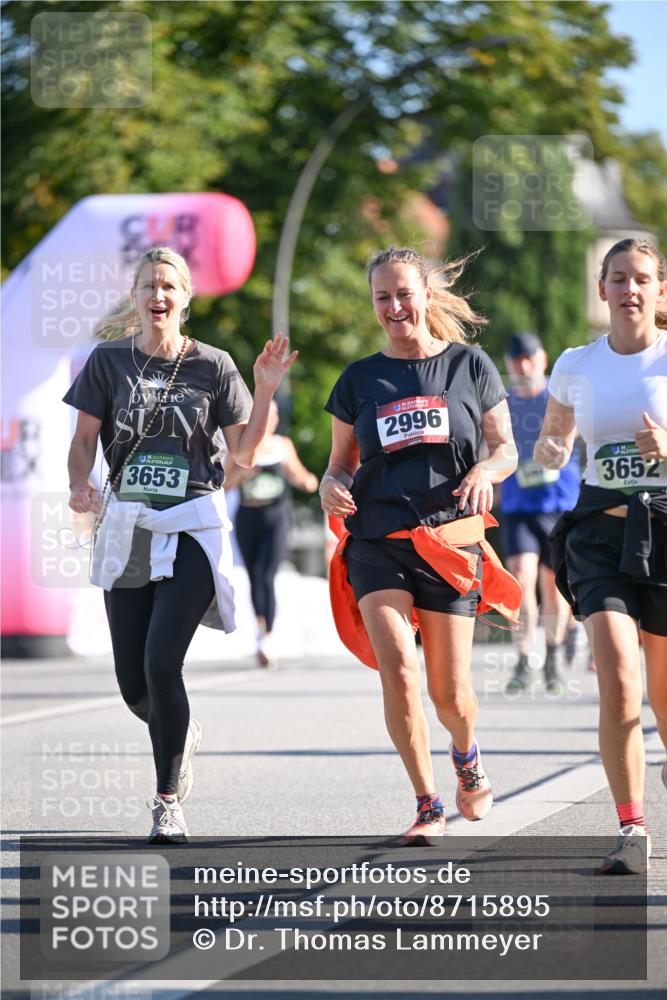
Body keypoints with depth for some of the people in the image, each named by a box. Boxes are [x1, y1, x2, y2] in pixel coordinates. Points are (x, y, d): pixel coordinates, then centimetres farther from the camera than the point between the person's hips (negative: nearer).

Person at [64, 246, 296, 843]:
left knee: (161, 662, -18)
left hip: (193, 530, -3)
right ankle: (183, 734, 39)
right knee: (132, 683, 3)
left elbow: (245, 454, 4)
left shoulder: (212, 365, 2)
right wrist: (80, 486, -13)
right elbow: (84, 440, 6)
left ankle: (169, 803, -6)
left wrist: (265, 389, -8)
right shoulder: (109, 361, 5)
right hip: (126, 528, 3)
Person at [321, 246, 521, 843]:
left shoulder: (469, 365, 6)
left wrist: (484, 471, -12)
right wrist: (332, 486, -8)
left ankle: (468, 758, 36)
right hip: (378, 542, 1)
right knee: (397, 671, -19)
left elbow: (506, 450, 10)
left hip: (450, 542, -1)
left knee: (449, 691, 0)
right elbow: (341, 462, 15)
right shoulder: (360, 380, 9)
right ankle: (428, 805, -6)